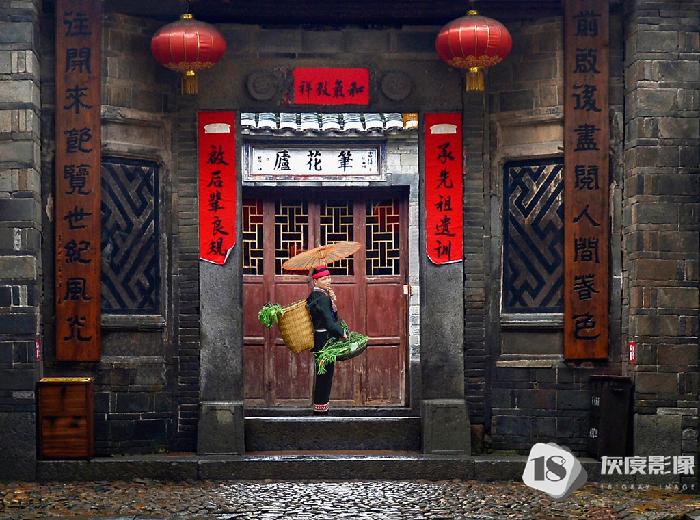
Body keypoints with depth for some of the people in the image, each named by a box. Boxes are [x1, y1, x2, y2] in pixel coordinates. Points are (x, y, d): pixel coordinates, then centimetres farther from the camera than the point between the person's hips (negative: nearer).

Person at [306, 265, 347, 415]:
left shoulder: (314, 296, 13)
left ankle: (320, 408, 20)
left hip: (318, 339, 10)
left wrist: (332, 301, 0)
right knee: (325, 376, -4)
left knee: (323, 377, 14)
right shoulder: (322, 298, -17)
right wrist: (343, 334, -9)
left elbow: (332, 316, 14)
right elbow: (329, 321, -22)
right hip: (325, 341, -10)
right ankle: (321, 409, 0)